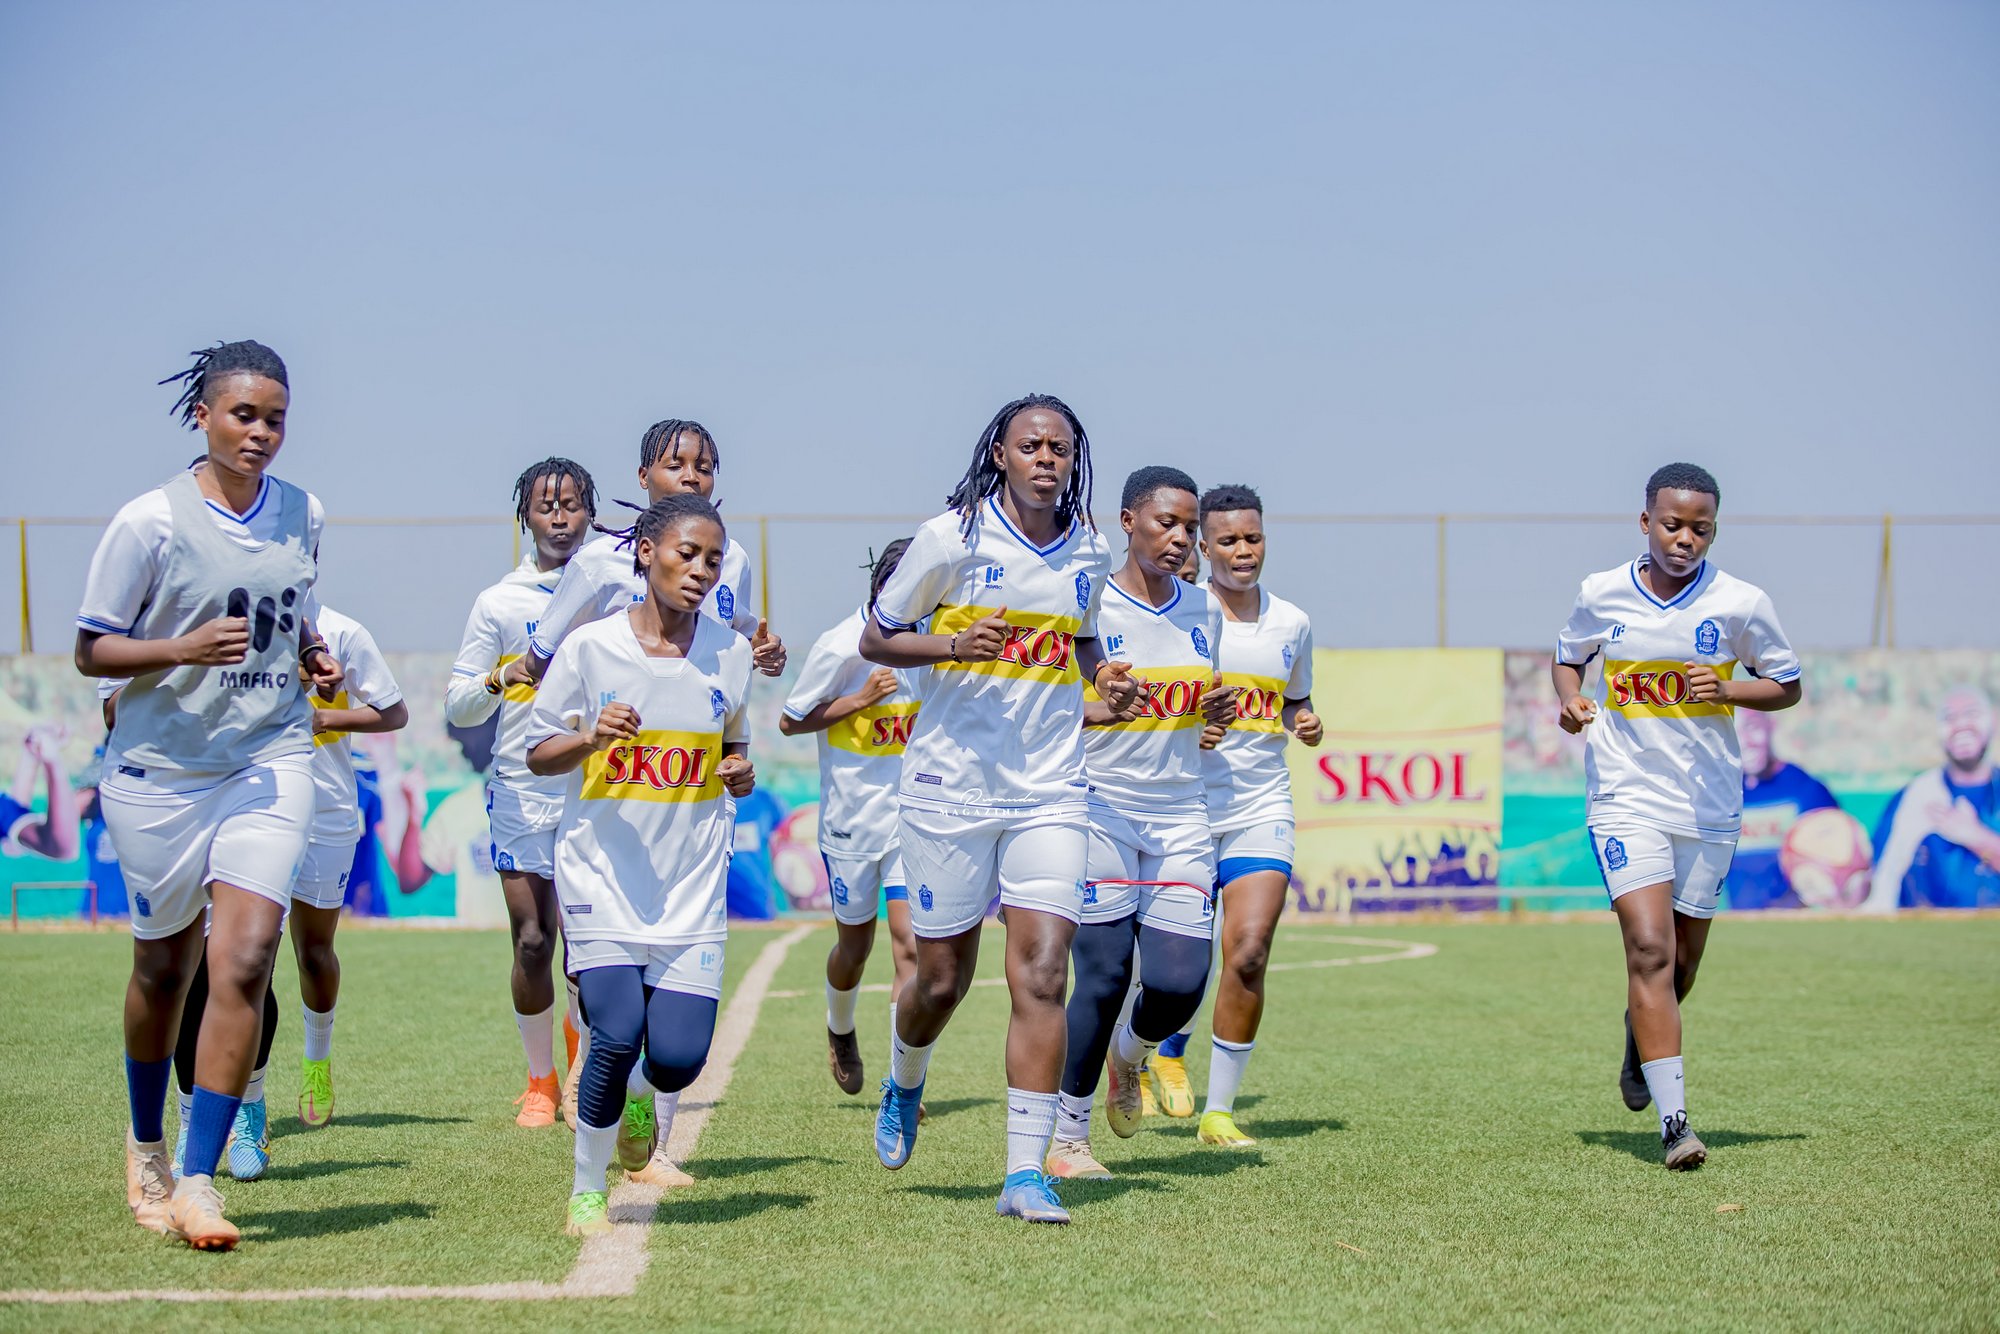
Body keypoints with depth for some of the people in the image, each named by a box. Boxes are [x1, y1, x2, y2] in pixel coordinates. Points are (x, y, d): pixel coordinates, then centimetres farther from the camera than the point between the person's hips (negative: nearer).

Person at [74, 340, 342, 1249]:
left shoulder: (303, 515, 5)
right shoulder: (151, 521, -10)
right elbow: (91, 649, -7)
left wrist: (314, 661, 2)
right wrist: (182, 648, -23)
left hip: (272, 759, 2)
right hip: (160, 766, -2)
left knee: (243, 962, -13)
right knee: (164, 966, 12)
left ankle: (198, 1181, -8)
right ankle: (145, 1144, 38)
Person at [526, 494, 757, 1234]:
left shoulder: (730, 652, 2)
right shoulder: (590, 647, -6)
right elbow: (537, 754, 2)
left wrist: (742, 772, -4)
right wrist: (591, 738, -18)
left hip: (692, 881, 2)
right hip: (602, 871, -2)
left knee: (680, 1053, -8)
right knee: (617, 1034, -16)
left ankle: (645, 1128, 31)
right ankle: (587, 1187, 9)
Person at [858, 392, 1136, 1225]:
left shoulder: (1087, 554, 7)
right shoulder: (952, 537, -5)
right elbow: (875, 640, 0)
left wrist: (1102, 676, 4)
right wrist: (955, 644, -18)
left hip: (1048, 793, 3)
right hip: (949, 785, -2)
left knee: (1042, 975, -11)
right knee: (942, 978, 6)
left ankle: (1025, 1174, -7)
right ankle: (903, 1086, 40)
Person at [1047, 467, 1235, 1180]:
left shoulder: (1204, 612, 10)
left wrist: (1217, 713, 0)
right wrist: (1100, 708, -25)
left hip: (1181, 813, 5)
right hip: (1099, 805, -4)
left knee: (1180, 984, -6)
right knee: (1104, 975, -8)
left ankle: (1128, 1054, 30)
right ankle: (1065, 1140, 9)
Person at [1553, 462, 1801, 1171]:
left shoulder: (1741, 603, -5)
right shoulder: (1601, 594, -2)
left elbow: (1787, 685, 6)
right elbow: (1568, 655, 16)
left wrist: (1726, 691, -13)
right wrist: (1571, 700, -6)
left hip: (1709, 805, 2)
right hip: (1625, 799, -1)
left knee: (1681, 961, 12)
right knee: (1649, 949, -16)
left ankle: (1640, 1041, 47)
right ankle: (1673, 1120, -16)